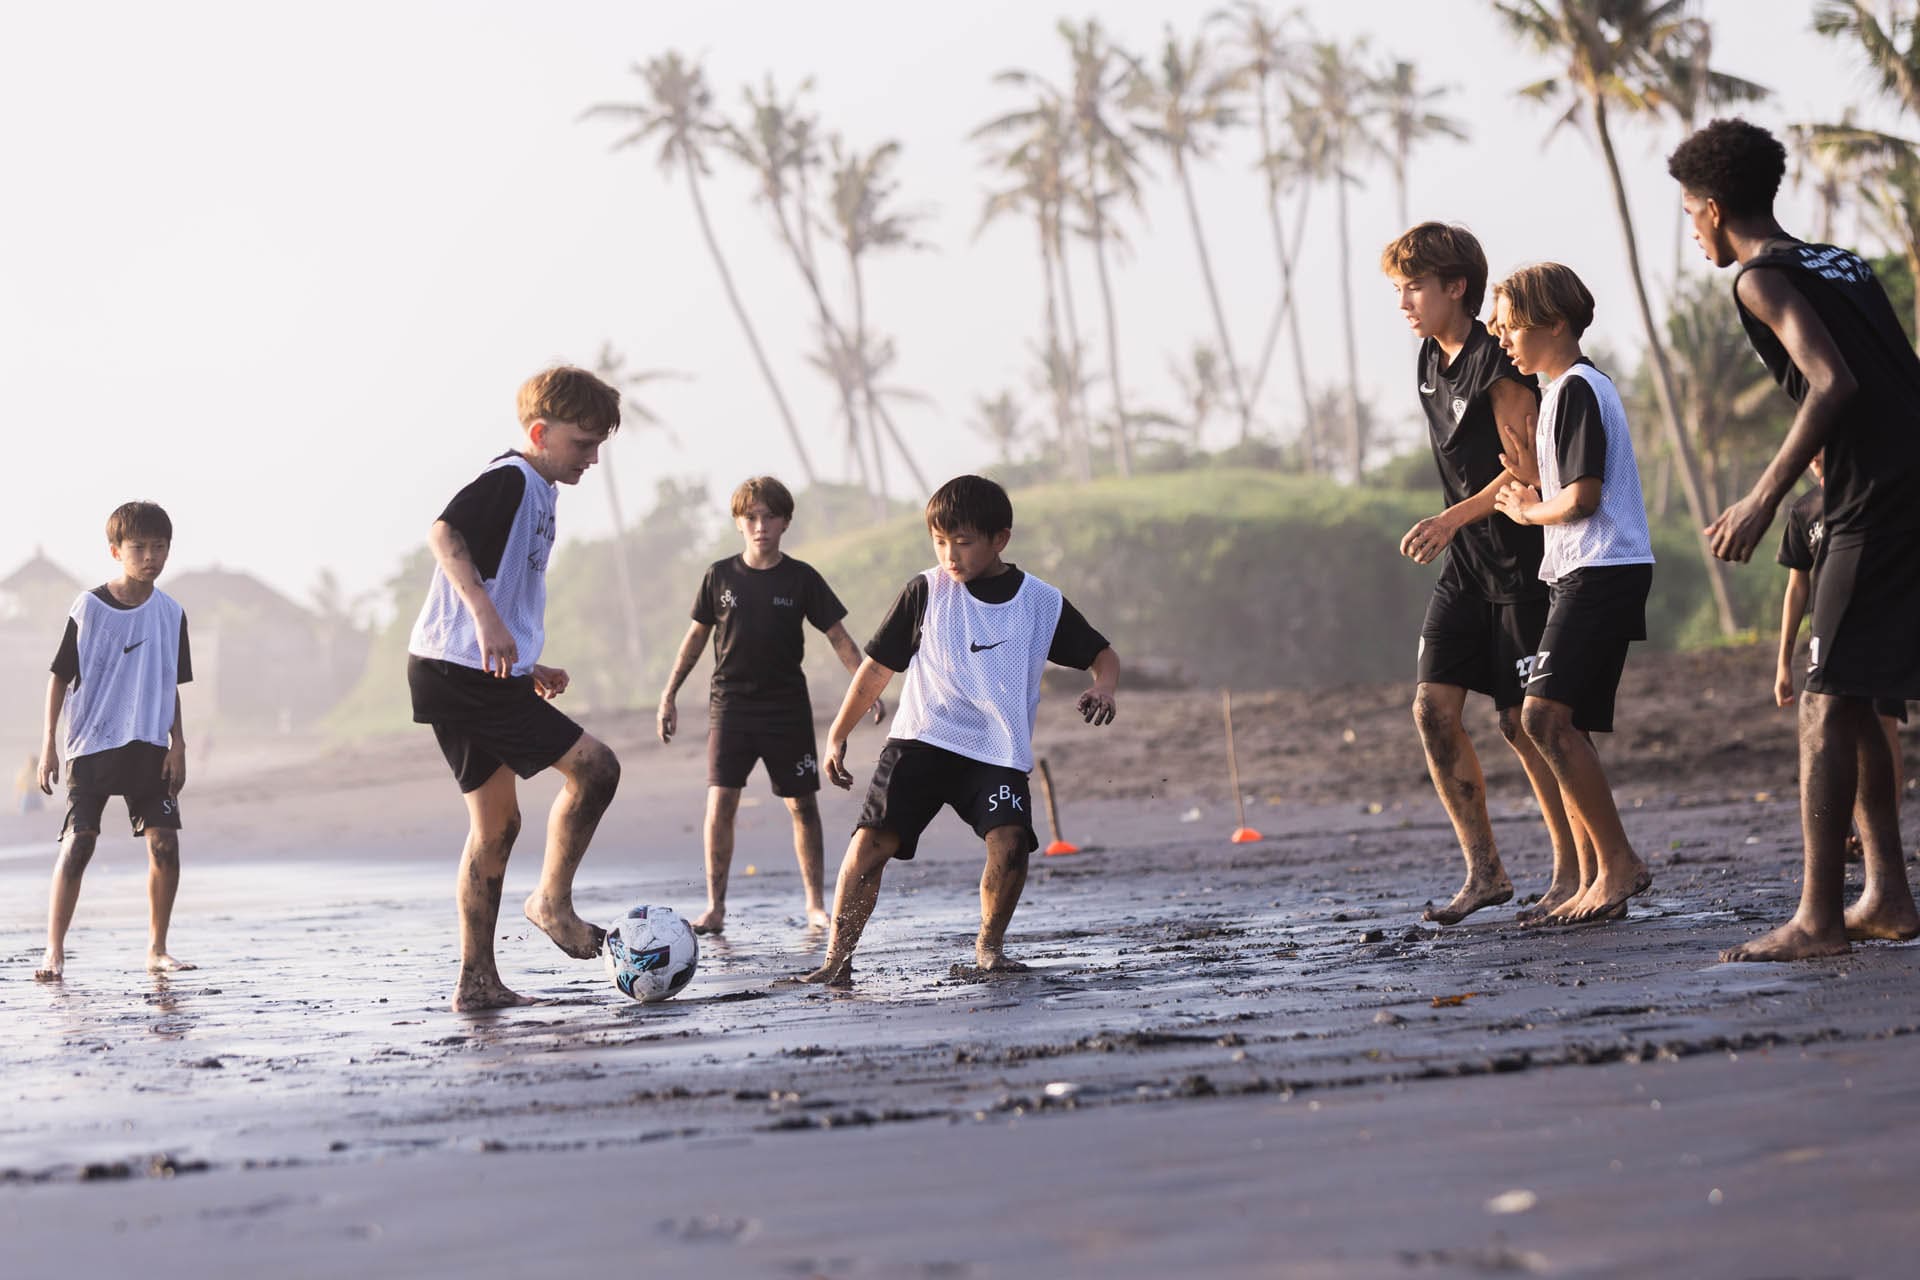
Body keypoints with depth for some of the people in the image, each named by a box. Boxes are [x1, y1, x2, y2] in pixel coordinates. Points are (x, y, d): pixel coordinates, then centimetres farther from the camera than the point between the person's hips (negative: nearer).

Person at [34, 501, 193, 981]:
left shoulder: (170, 613, 4)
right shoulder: (88, 608, -6)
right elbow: (60, 677, -1)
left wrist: (177, 745, 3)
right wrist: (49, 744, -4)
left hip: (151, 748, 3)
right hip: (92, 744, -3)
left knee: (165, 844, -5)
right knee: (77, 845, -9)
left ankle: (157, 950, 7)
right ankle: (54, 952, -5)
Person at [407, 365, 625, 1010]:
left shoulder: (535, 494, 23)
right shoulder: (512, 478, -9)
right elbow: (445, 532, -26)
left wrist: (526, 668, 23)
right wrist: (486, 618, -35)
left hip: (460, 672, 11)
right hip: (463, 668, -11)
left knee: (496, 823, 12)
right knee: (595, 766, -12)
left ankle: (476, 981, 13)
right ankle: (553, 901, -2)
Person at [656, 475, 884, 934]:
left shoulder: (802, 578, -1)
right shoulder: (720, 576, 2)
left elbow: (839, 638, 1)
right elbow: (697, 635, 11)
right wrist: (669, 695, 10)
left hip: (787, 707, 0)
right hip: (730, 703, 0)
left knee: (803, 804, 2)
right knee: (720, 802, -10)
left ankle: (815, 905, 12)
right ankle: (715, 907, -4)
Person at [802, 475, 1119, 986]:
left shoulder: (1043, 603, 3)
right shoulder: (926, 591, 1)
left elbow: (1102, 655, 13)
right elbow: (879, 666, 9)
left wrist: (1102, 688, -10)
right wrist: (837, 735, 7)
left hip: (998, 752, 0)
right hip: (920, 739, 0)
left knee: (1010, 843, -23)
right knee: (871, 840, -17)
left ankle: (989, 945, 1)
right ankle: (837, 959, -9)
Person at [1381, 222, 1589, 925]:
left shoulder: (1496, 362, -15)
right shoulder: (1430, 362, 10)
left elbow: (1527, 468, -19)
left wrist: (1451, 520, -25)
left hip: (1521, 563, -8)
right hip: (1464, 565, 8)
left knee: (1522, 720, -4)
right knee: (1433, 708, -3)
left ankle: (1573, 872, 10)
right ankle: (1485, 872, 3)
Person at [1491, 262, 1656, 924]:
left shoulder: (1577, 388, -10)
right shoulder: (1566, 389, 21)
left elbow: (1583, 497, -16)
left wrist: (1528, 512, 1)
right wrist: (1537, 488, 9)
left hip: (1602, 572, -10)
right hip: (1580, 575, 10)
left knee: (1544, 715, -18)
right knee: (1564, 726, 6)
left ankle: (1619, 859, -15)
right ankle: (1601, 878, 7)